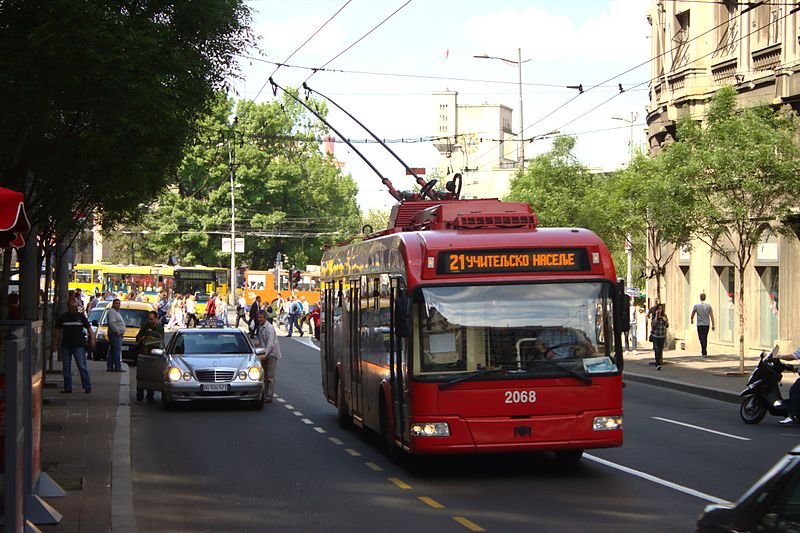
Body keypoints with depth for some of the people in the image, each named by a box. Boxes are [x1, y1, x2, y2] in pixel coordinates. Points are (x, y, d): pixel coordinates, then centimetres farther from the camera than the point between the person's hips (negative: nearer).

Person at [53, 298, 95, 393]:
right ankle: (67, 388, 12)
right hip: (66, 346, 3)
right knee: (66, 367, 5)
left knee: (82, 366, -9)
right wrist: (55, 343, 9)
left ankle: (87, 386, -5)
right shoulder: (62, 318, 8)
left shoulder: (81, 316, 5)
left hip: (79, 345, -3)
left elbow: (89, 328, 8)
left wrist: (92, 339, -5)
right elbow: (57, 331, 14)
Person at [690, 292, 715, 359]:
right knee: (705, 338, 16)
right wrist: (713, 325, 6)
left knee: (702, 338, -5)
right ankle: (704, 352, 26)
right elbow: (712, 316, 0)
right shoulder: (708, 306, 0)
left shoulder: (696, 306, -6)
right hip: (707, 324, 3)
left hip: (700, 324, -3)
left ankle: (704, 353, -14)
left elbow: (692, 315, 3)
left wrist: (691, 320, 23)